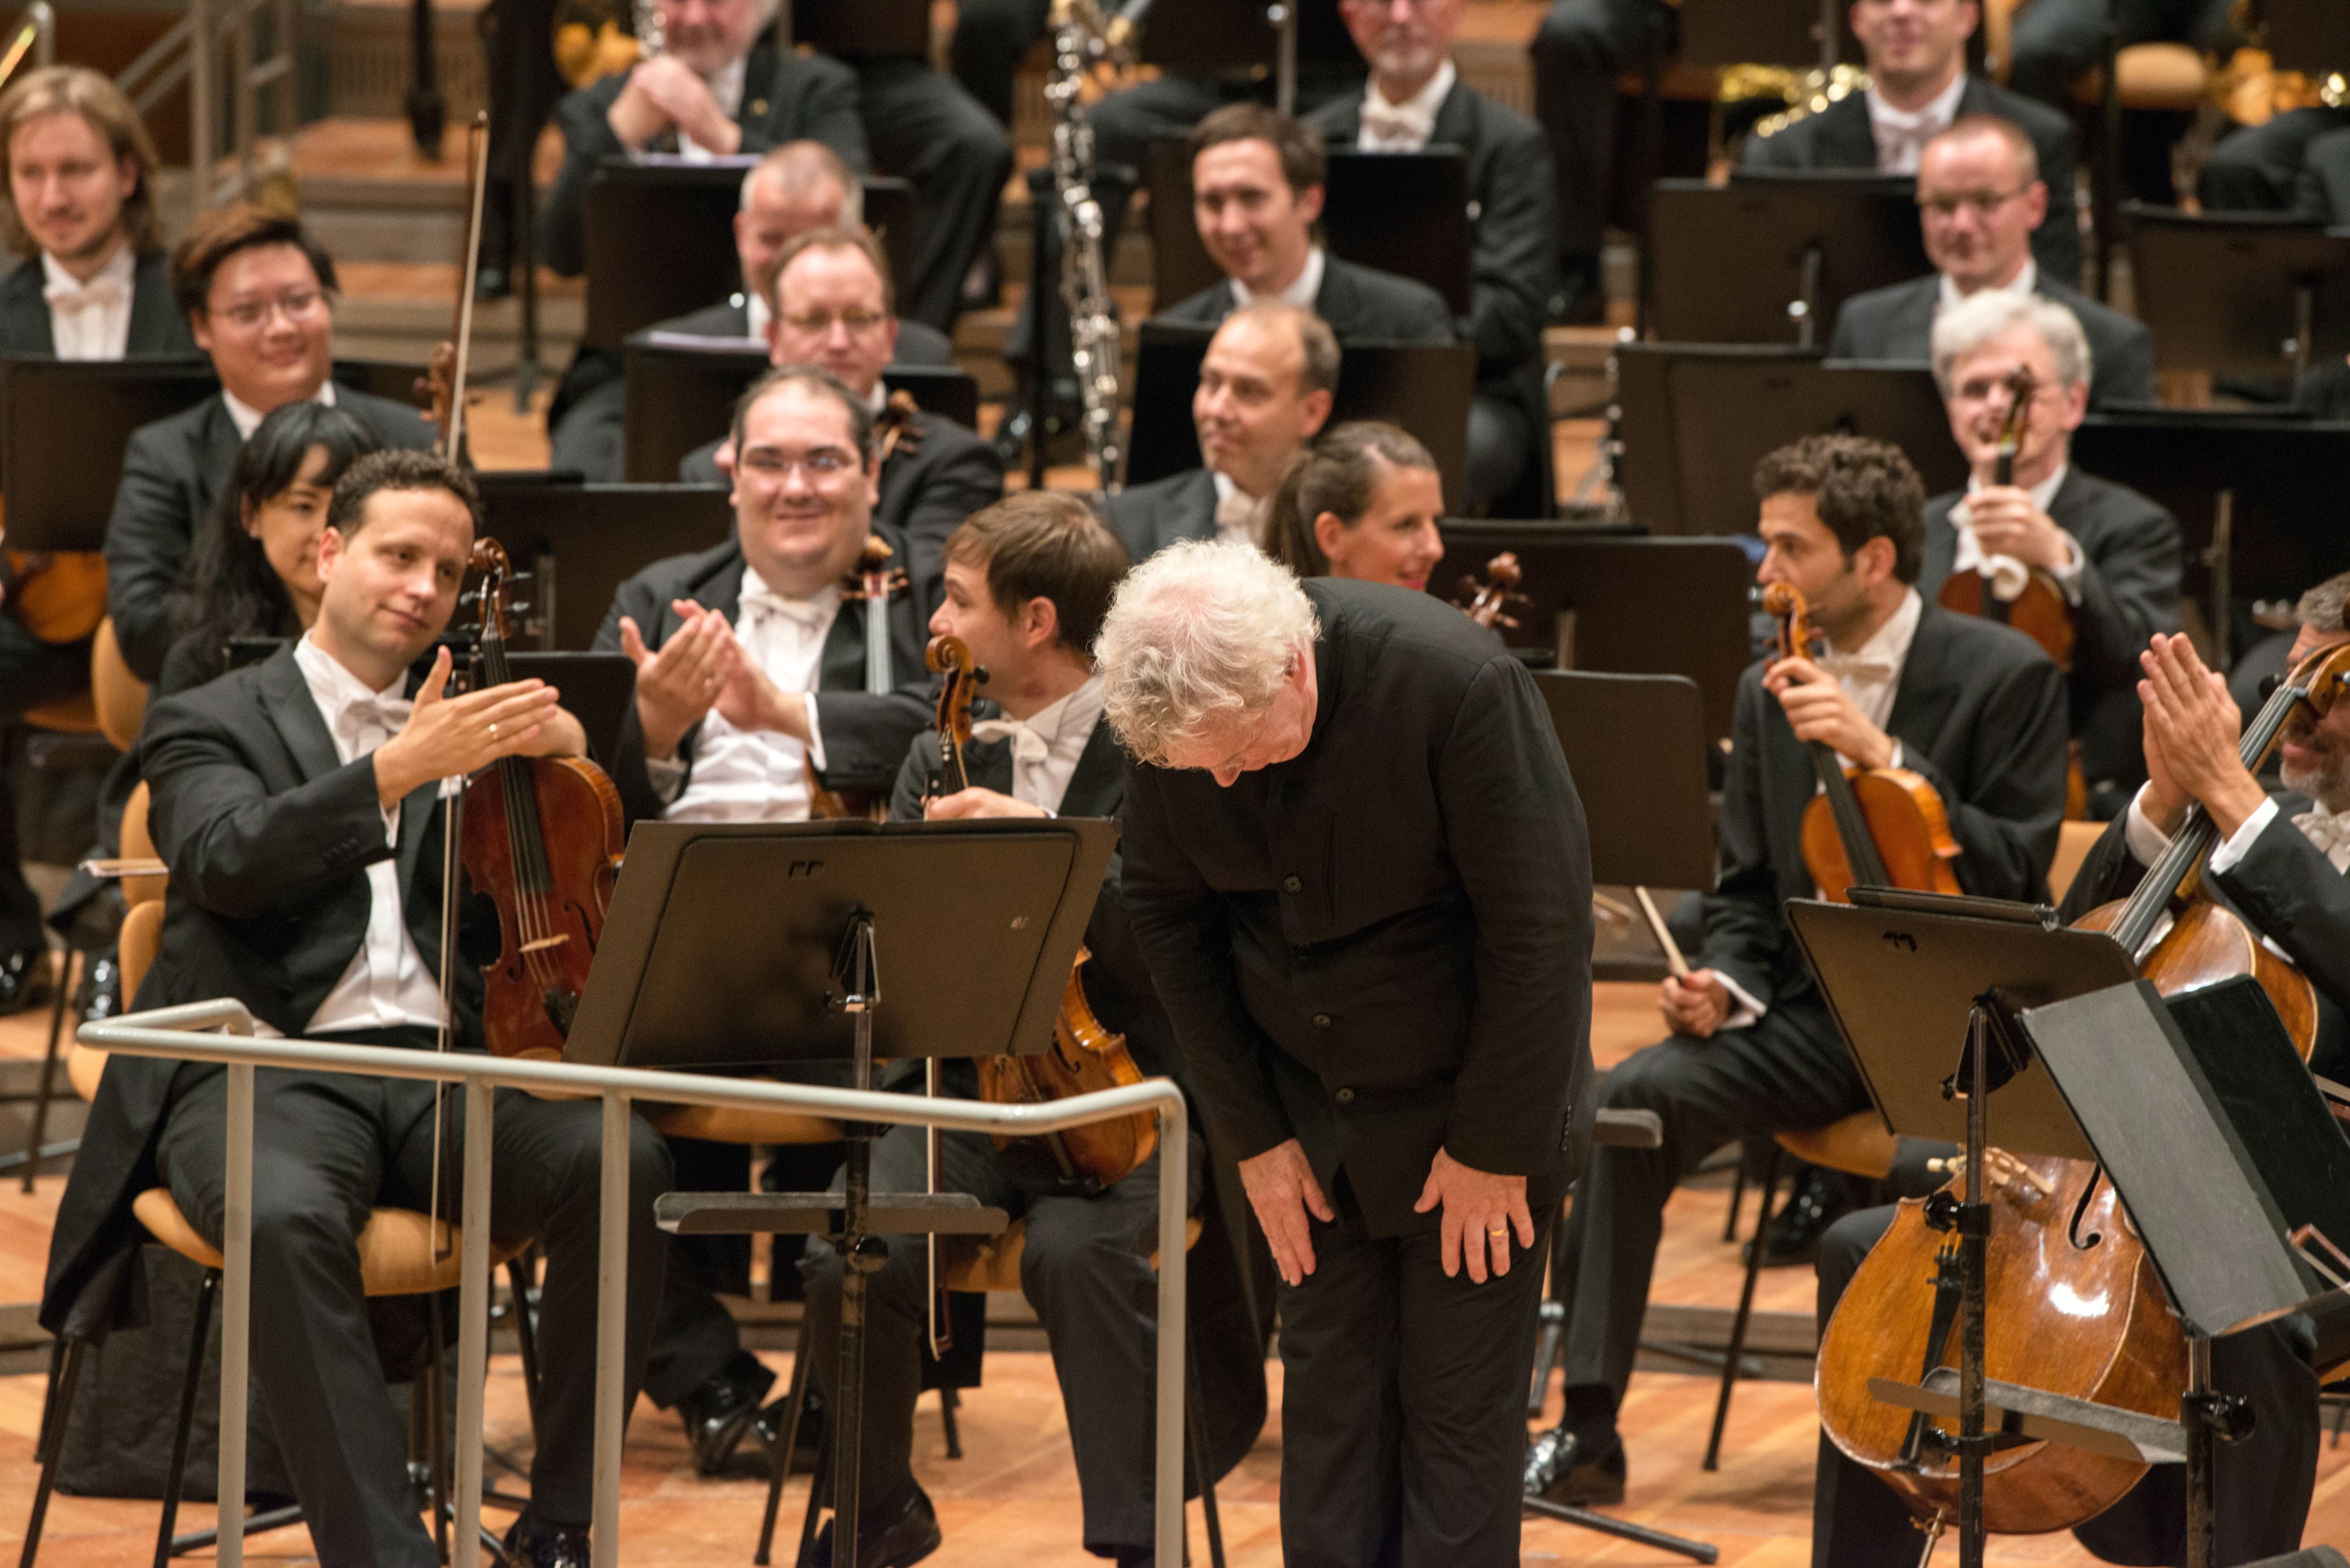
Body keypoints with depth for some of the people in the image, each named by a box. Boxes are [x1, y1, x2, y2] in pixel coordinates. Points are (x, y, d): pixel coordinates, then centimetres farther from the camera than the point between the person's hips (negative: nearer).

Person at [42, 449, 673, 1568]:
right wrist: (399, 768, -21)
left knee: (622, 1164, -28)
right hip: (270, 1072, -3)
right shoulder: (212, 723, 13)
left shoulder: (467, 726, 25)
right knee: (289, 1215, -39)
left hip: (445, 1069, 3)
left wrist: (567, 754, -2)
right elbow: (226, 863, -9)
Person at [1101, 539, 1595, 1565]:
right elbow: (1170, 918, -1)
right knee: (1327, 1394, 5)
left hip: (1463, 1097, -4)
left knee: (1459, 1407, -1)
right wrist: (1248, 1132, -2)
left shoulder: (1457, 686, -29)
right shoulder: (1171, 709, -15)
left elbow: (1540, 930, -21)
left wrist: (1495, 1148, -15)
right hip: (1307, 1101, 4)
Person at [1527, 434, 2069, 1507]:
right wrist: (1721, 983, -7)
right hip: (1814, 1012, 5)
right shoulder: (1770, 691, 10)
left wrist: (1882, 756, -21)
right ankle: (1589, 1429, -16)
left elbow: (2017, 878, -13)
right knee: (1636, 1099, -21)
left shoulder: (2005, 675, -6)